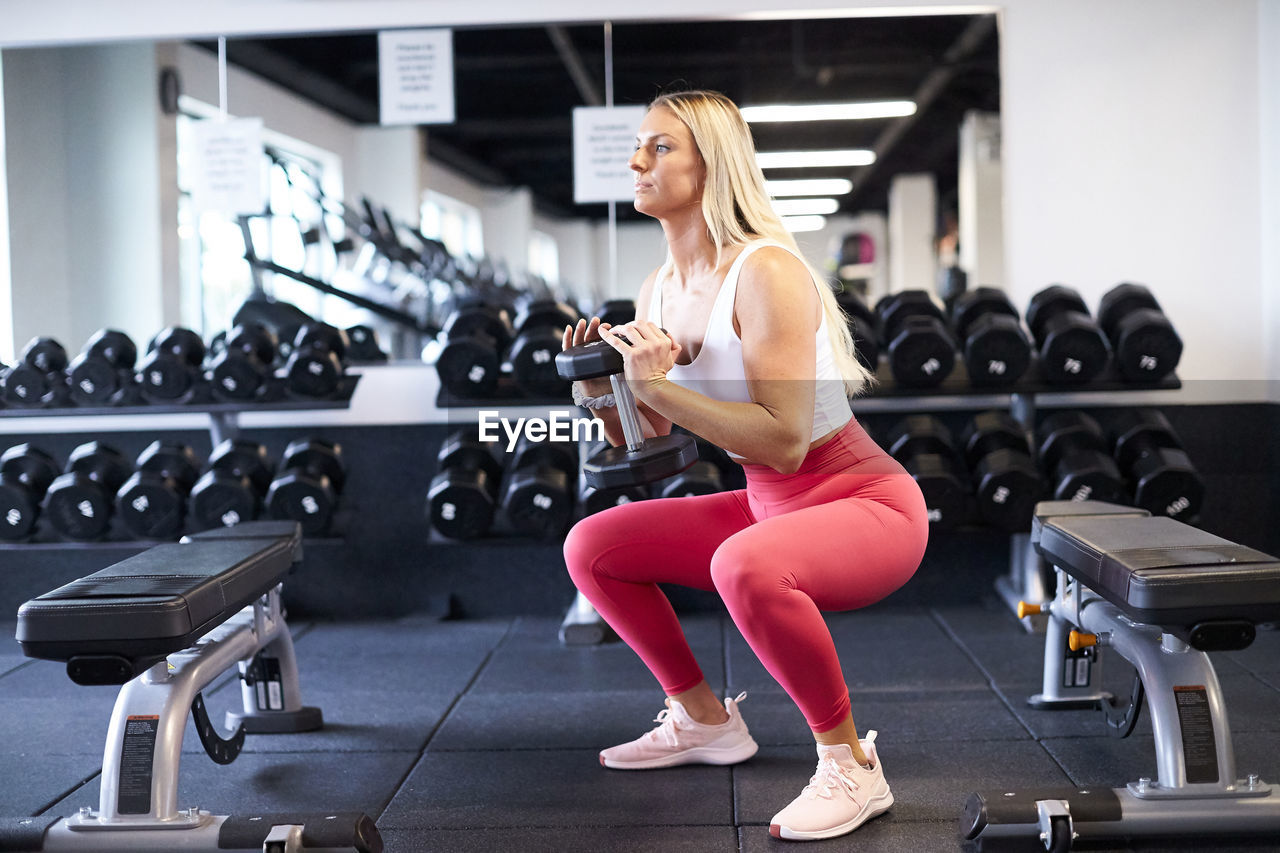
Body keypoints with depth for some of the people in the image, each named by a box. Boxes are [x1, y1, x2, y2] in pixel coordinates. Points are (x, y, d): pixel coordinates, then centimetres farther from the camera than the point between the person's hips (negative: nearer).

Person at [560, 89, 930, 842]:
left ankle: (853, 766, -15)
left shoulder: (765, 272, -22)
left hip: (870, 505, -9)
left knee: (745, 566, -38)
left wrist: (658, 384, -29)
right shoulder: (661, 289, 3)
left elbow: (784, 441, -29)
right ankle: (704, 722, 22)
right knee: (592, 547, 7)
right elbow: (646, 439, 9)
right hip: (769, 507, 9)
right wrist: (600, 389, -9)